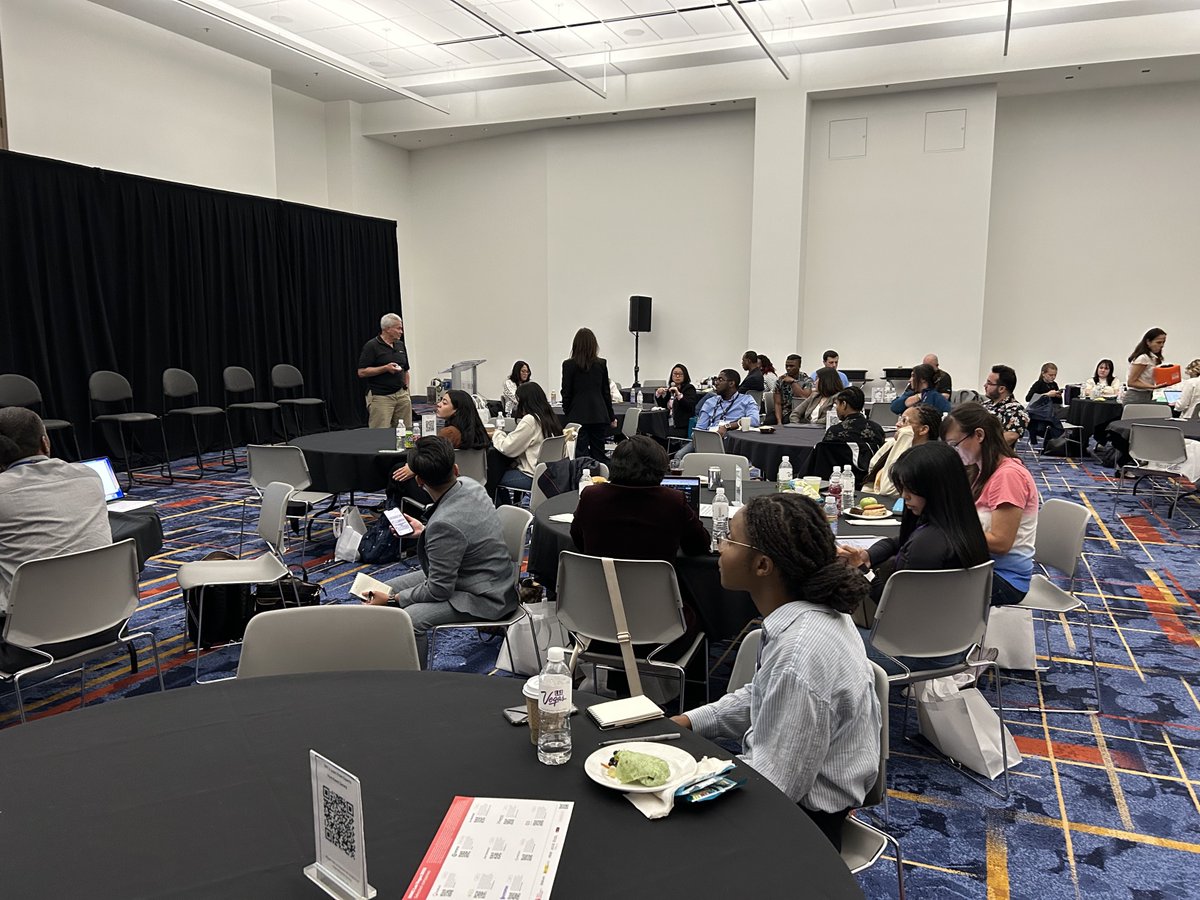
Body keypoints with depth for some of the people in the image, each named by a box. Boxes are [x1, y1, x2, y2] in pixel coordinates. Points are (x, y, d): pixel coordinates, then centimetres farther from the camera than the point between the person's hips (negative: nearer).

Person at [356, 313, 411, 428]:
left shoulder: (400, 345, 14)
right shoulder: (371, 346, -7)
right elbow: (362, 372, -11)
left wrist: (406, 390, 14)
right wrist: (385, 368, -18)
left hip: (401, 395, 6)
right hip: (380, 397, -6)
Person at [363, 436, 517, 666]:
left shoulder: (444, 525, -33)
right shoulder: (469, 484, -7)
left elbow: (438, 590, -23)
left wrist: (393, 599, -13)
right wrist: (424, 530, 17)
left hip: (484, 596, -10)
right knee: (386, 590, 9)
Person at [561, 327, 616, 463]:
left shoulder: (568, 365, -4)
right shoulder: (601, 364, 2)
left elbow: (566, 393, -1)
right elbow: (606, 392, 6)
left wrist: (566, 413, 13)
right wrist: (611, 417, 15)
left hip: (578, 416, -2)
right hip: (599, 416, 2)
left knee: (581, 454, -2)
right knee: (598, 453, 9)